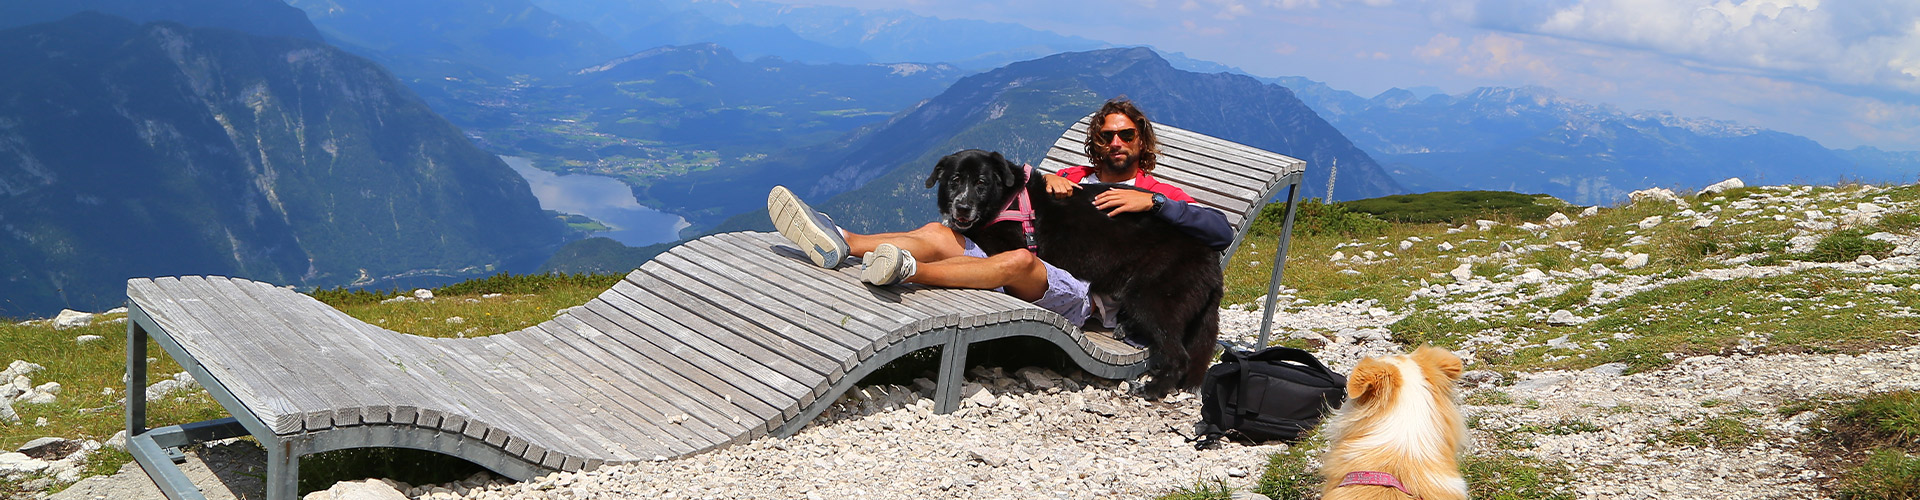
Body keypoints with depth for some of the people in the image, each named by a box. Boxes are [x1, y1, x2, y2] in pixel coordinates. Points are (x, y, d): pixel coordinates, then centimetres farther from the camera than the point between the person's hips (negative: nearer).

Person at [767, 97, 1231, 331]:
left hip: (1080, 293, -5)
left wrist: (1149, 201, -11)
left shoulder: (1160, 195, 16)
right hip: (1033, 278, 6)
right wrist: (1045, 179, 1)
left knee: (1019, 260, -39)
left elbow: (1221, 232, -1)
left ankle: (908, 269, -56)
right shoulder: (1077, 177, 31)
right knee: (939, 233, -15)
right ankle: (839, 243, -36)